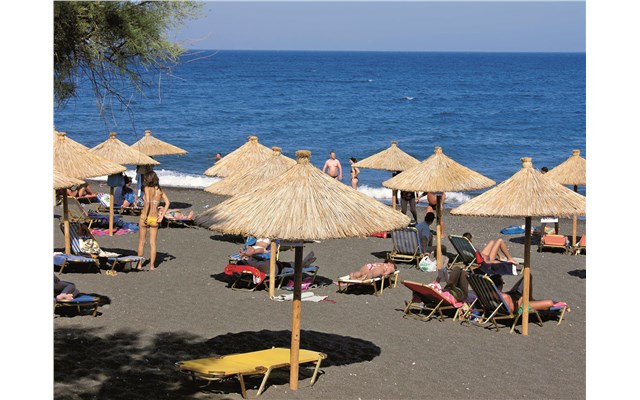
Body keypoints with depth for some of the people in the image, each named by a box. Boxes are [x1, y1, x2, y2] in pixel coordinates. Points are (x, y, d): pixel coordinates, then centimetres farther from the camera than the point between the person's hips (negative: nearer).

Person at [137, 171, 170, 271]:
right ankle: (152, 265, 10)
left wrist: (145, 215, -16)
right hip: (155, 218, 4)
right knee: (152, 243, 11)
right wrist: (161, 216, -2)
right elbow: (167, 202, -3)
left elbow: (147, 202, -24)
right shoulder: (160, 190, 4)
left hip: (145, 217, -4)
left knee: (141, 242, 11)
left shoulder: (147, 188, -10)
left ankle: (139, 264, 15)